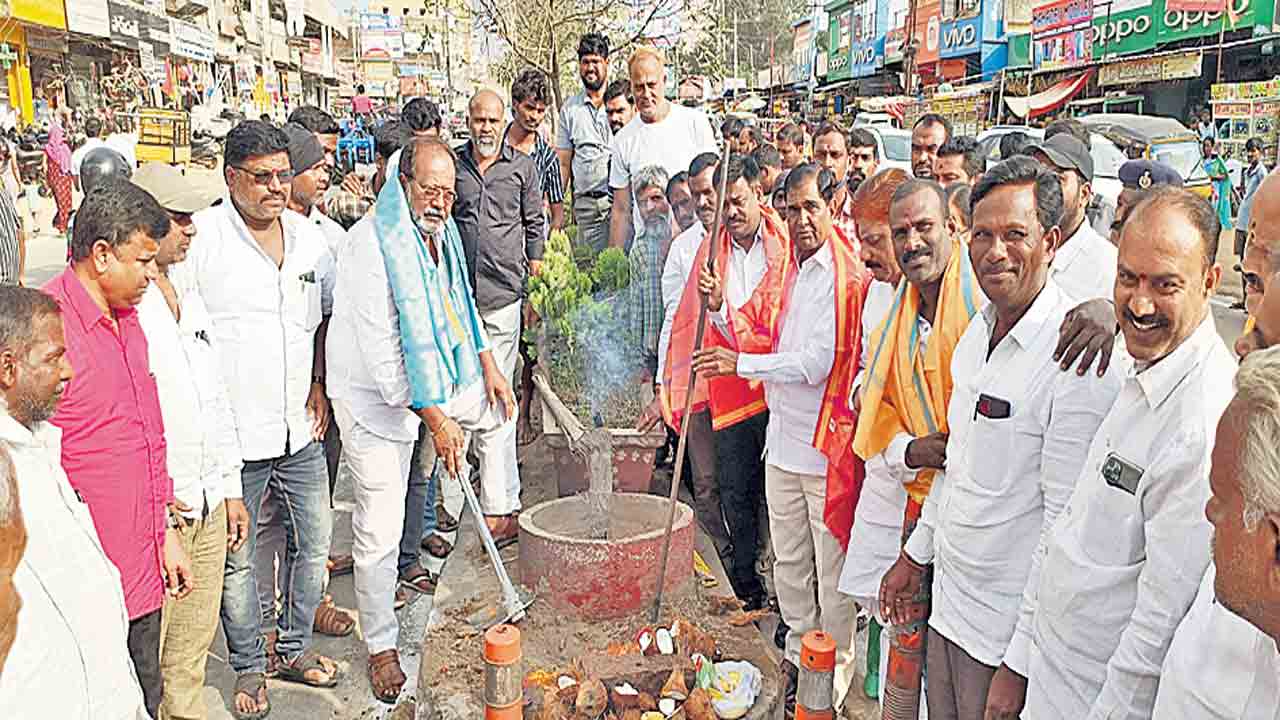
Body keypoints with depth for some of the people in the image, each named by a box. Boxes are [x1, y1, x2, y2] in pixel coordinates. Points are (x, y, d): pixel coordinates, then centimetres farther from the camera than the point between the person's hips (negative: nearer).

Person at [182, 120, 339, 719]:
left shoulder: (308, 237, 6)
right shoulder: (199, 238, -11)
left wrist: (318, 385, 10)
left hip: (300, 429, 5)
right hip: (234, 437, -5)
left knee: (314, 543, 15)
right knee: (237, 559, 8)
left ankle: (295, 647, 36)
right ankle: (248, 667, 28)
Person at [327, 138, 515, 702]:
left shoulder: (440, 230, 1)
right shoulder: (372, 243, -25)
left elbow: (460, 301, 17)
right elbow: (382, 351, -27)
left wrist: (488, 365, 14)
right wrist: (436, 421, -26)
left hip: (439, 378, 8)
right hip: (379, 394, -8)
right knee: (380, 530, -2)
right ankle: (380, 645, 15)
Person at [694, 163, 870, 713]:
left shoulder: (847, 279, -13)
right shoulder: (790, 273, 13)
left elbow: (818, 363, -19)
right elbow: (761, 341, 18)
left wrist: (741, 364, -16)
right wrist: (720, 310, 2)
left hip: (827, 446, -8)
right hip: (783, 440, 8)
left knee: (832, 568, 3)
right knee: (789, 561, 18)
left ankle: (833, 677, 18)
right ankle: (799, 653, 35)